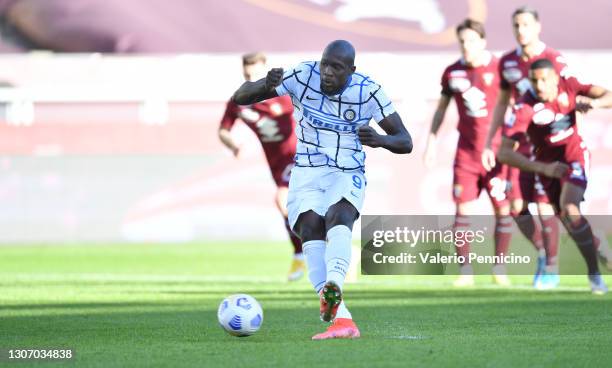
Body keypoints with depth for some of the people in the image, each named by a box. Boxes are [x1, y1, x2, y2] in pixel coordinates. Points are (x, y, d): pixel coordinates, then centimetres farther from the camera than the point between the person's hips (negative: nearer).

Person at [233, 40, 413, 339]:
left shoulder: (367, 90, -8)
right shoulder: (303, 75, -8)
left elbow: (405, 142, -4)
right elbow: (239, 98, -7)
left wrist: (380, 140, -28)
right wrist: (265, 85, -30)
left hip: (347, 176, -1)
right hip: (307, 174, 1)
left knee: (338, 216, -35)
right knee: (311, 225, -29)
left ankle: (333, 289, -61)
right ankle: (341, 318, -37)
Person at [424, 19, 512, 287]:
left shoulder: (499, 69, -5)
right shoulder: (452, 72, 4)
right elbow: (441, 109, 16)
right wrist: (431, 143, 13)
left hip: (496, 149, -2)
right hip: (466, 151, 2)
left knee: (503, 208, -2)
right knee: (463, 209, -3)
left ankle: (499, 269, 9)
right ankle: (466, 271, 3)